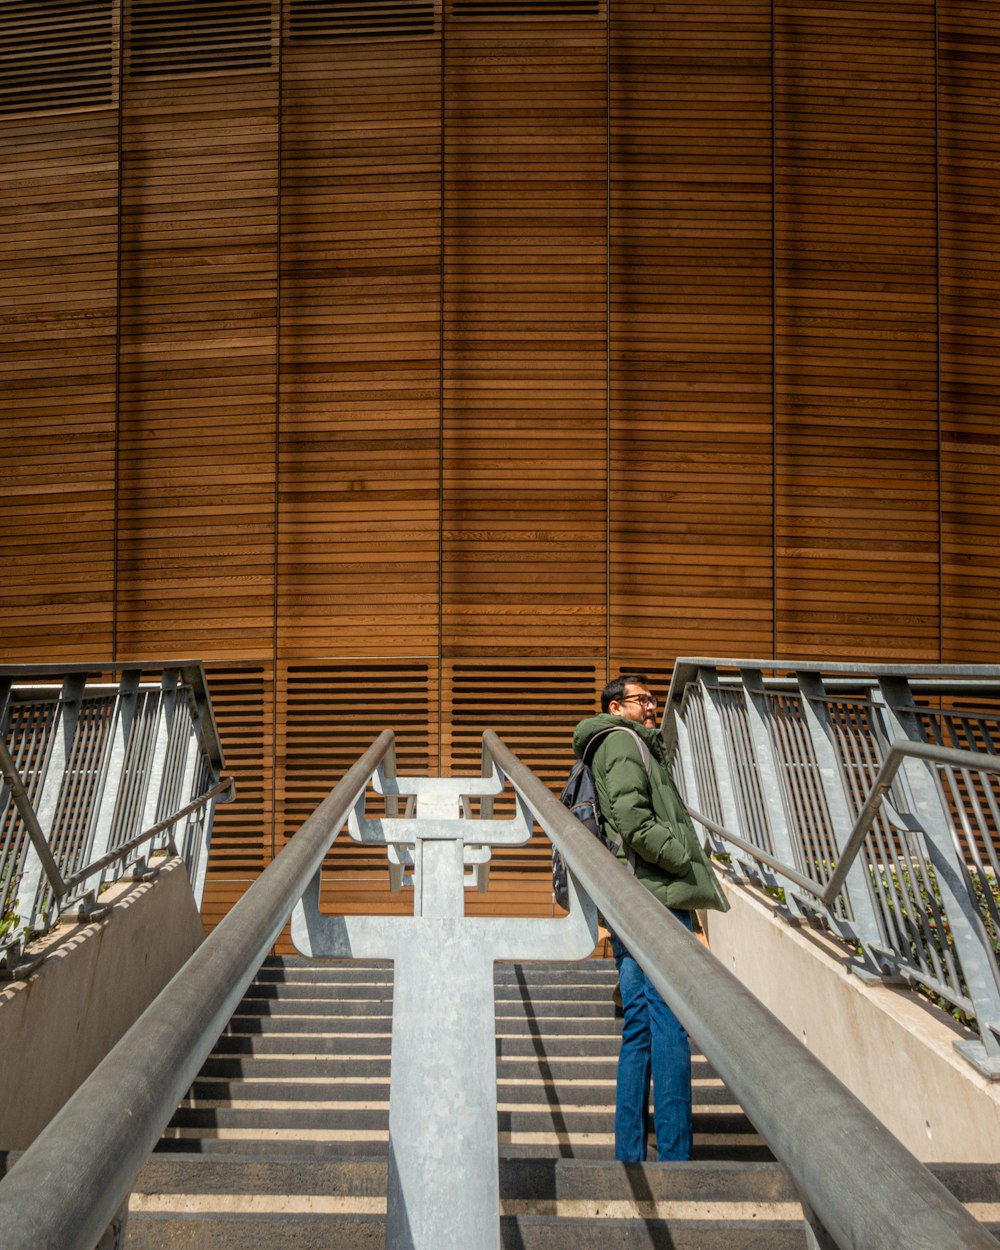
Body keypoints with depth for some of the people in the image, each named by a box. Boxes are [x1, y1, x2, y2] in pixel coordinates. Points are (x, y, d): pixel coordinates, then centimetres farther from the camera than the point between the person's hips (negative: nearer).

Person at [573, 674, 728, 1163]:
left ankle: (630, 1154, 15)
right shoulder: (622, 741, -5)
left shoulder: (633, 745, 26)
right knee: (669, 1027, -9)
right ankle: (675, 1156, -7)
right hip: (655, 898, -10)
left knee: (639, 1029, 11)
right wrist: (688, 862, -11)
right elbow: (634, 821, -18)